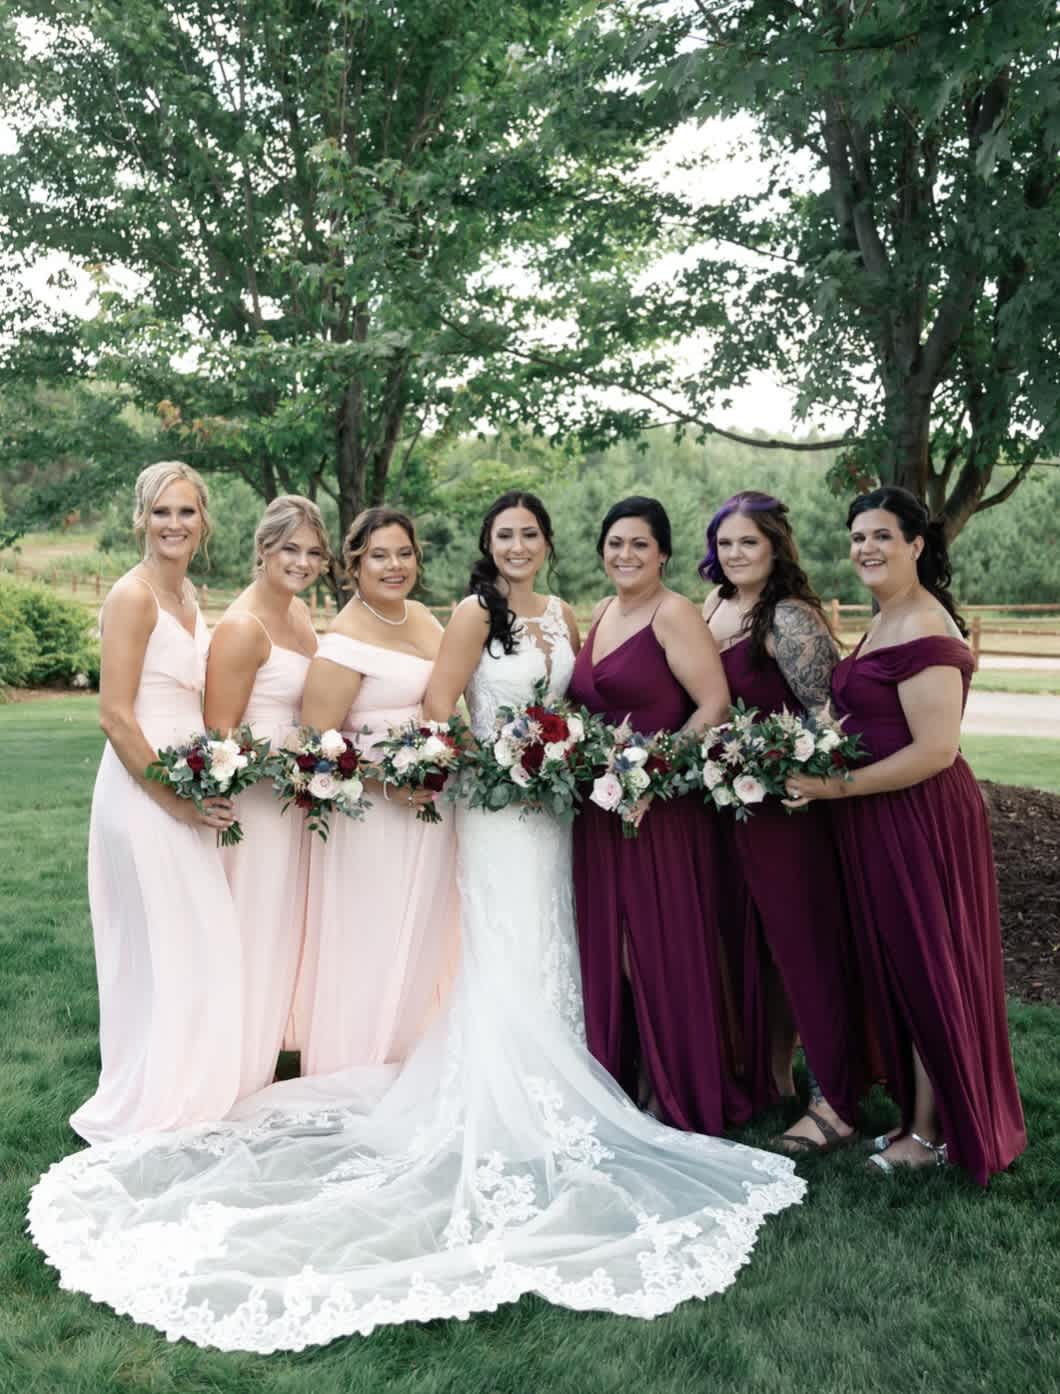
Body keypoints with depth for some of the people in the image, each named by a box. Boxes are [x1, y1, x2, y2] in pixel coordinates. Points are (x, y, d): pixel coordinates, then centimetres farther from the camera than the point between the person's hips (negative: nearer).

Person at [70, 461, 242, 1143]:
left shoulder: (189, 594, 13)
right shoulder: (133, 596, -13)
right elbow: (115, 716, -17)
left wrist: (204, 793, 11)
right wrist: (176, 799, -15)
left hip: (189, 792, 9)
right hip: (144, 794, -9)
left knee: (200, 950, 16)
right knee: (161, 954, 2)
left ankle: (191, 1098, 31)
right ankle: (148, 1110, 18)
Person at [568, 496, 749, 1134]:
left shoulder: (674, 613, -11)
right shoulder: (602, 612, 13)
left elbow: (715, 704, -18)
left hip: (664, 808, -7)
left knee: (662, 946, 2)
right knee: (611, 946, 14)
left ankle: (674, 1090, 19)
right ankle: (624, 1076, 29)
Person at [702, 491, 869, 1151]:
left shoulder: (790, 616, -14)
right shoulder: (713, 609, 11)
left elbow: (826, 713, -19)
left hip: (789, 805, -8)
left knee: (805, 942, 0)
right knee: (755, 941, 15)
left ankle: (834, 1104, 12)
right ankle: (771, 1076, 30)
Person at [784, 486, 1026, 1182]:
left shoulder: (924, 632, -19)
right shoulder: (886, 623, 12)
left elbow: (936, 749, -24)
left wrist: (837, 787, -19)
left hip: (921, 819, -10)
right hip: (882, 822, 10)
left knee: (925, 969, 4)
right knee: (899, 967, 17)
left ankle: (932, 1133, 21)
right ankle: (919, 1112, 32)